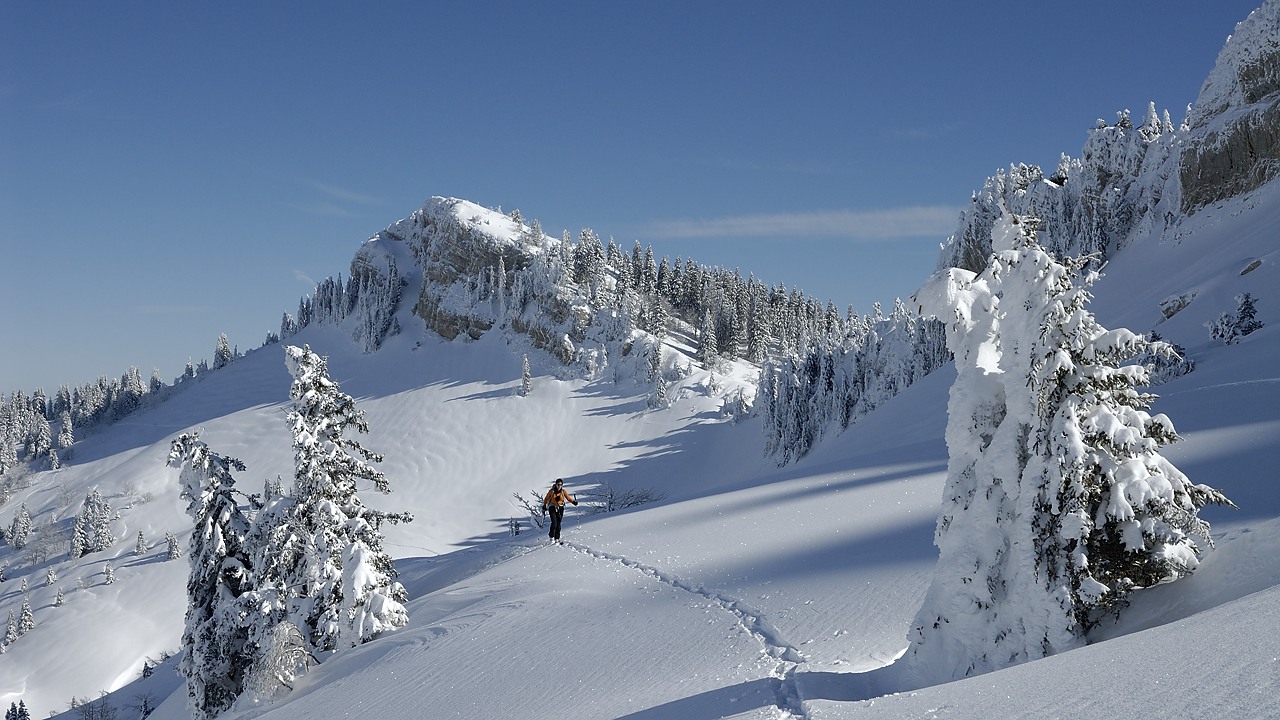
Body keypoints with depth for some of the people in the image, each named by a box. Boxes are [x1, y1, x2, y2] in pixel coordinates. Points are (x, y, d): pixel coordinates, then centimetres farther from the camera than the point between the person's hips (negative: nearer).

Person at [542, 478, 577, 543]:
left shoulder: (563, 491, 1)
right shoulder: (551, 491, -3)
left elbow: (568, 498, 5)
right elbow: (546, 498, 8)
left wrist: (573, 501, -12)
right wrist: (544, 506, 3)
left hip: (560, 509, 2)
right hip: (552, 508, -2)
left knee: (558, 524, 1)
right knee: (554, 523, -15)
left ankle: (557, 538, 10)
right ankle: (552, 536, 0)